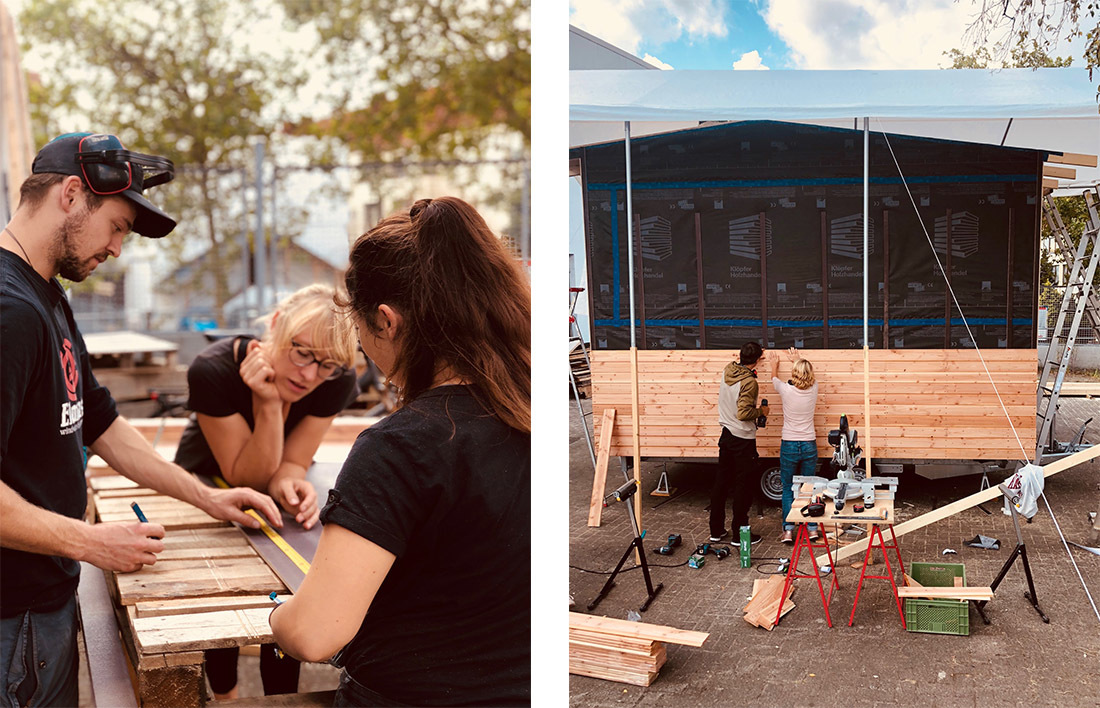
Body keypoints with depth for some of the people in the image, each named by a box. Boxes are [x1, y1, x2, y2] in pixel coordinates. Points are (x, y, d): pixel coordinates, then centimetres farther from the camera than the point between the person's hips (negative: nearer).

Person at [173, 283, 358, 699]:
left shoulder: (337, 382, -28)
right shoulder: (213, 371, -36)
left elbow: (289, 463, -19)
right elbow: (249, 478, -31)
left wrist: (288, 483, -43)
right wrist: (269, 404, -45)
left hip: (273, 497, 2)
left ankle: (282, 697, 15)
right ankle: (224, 692, 24)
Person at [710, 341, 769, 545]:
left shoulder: (727, 370, 1)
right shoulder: (749, 382, -21)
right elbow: (744, 413, -26)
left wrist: (755, 354, 34)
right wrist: (761, 411, -8)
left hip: (726, 435, 8)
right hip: (743, 439, -8)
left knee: (721, 482, 13)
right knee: (743, 486, 2)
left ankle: (716, 530, 20)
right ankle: (740, 533, 7)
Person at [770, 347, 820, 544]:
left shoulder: (786, 390, -12)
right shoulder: (813, 389, -6)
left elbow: (774, 379, 13)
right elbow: (808, 376, 20)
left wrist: (774, 364, 34)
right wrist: (797, 361, 36)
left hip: (789, 446, -2)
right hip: (809, 446, 2)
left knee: (788, 489, 7)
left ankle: (788, 530, 1)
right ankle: (812, 528, 13)